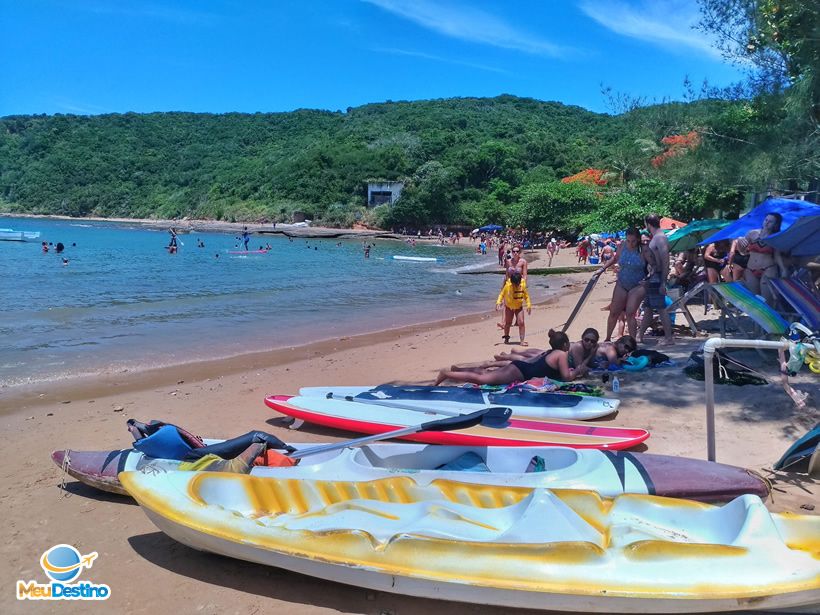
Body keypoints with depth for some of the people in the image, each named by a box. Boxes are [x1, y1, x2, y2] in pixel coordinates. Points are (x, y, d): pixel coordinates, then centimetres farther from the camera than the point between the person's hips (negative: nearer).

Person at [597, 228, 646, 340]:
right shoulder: (622, 246, -3)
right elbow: (615, 258, 16)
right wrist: (603, 268, 13)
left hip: (637, 285, -4)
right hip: (622, 284, 5)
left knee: (630, 313, -15)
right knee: (614, 313, 10)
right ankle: (607, 338, 29)